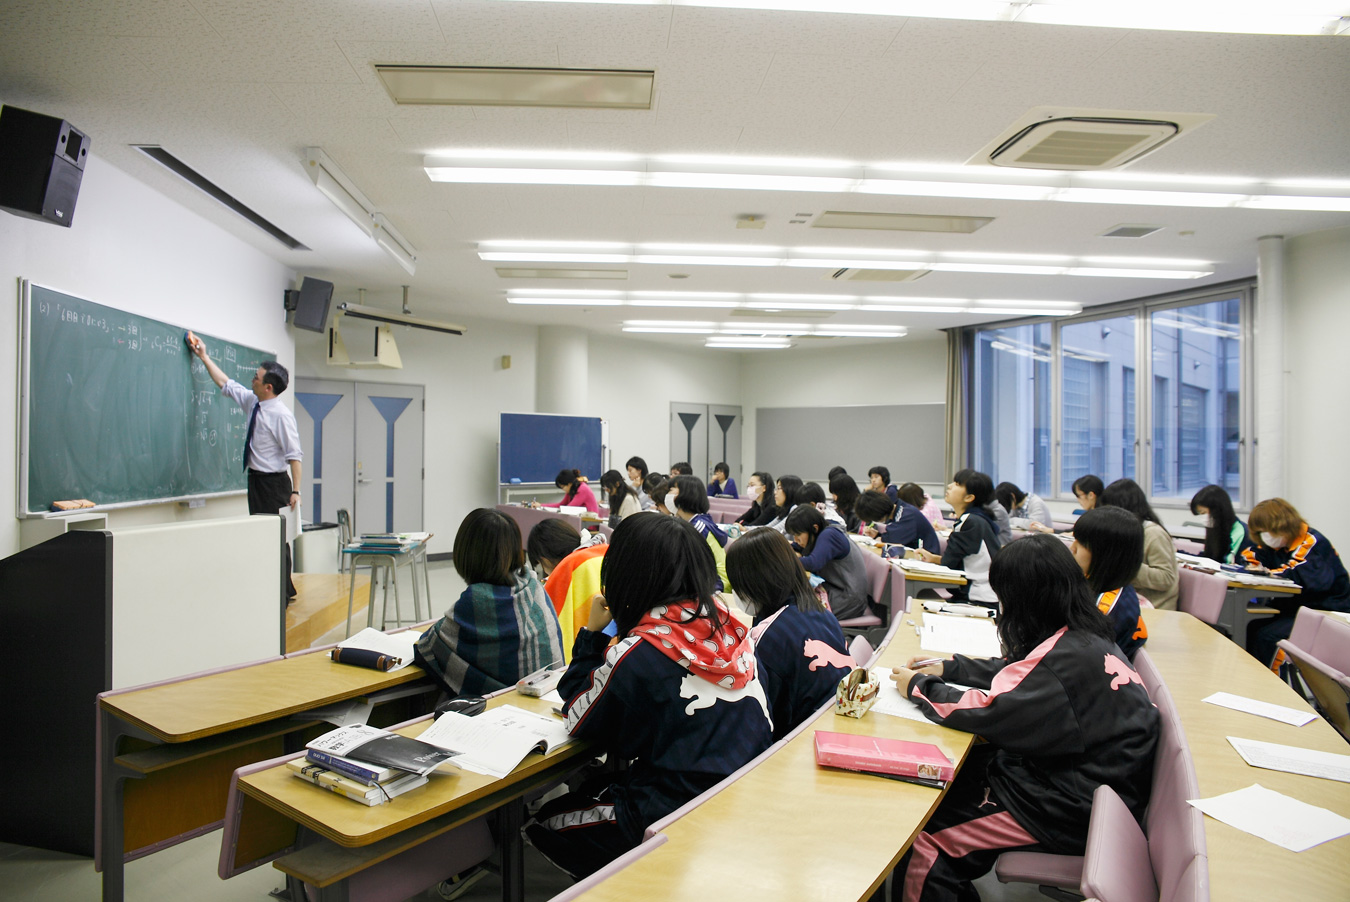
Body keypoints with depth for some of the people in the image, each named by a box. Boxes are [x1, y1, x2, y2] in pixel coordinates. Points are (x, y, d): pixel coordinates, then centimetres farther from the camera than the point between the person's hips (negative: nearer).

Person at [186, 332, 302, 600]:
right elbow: (225, 384, 25)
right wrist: (204, 357, 30)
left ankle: (284, 594, 8)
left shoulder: (281, 414, -18)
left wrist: (295, 491, -23)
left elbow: (295, 454, -20)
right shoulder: (251, 402, 6)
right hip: (256, 478, 9)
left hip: (274, 482, -9)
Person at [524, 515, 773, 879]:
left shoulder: (636, 656, -25)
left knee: (541, 824, 12)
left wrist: (592, 633, -2)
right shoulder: (726, 624, -5)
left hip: (677, 813, -7)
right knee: (588, 790, 25)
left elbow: (579, 722, -5)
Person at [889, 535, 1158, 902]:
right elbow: (1014, 670, 16)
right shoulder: (1083, 638, 2)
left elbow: (989, 712, -26)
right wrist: (945, 668, 9)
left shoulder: (1068, 658, -28)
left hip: (1074, 812, -9)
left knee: (922, 836, -9)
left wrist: (918, 686, -12)